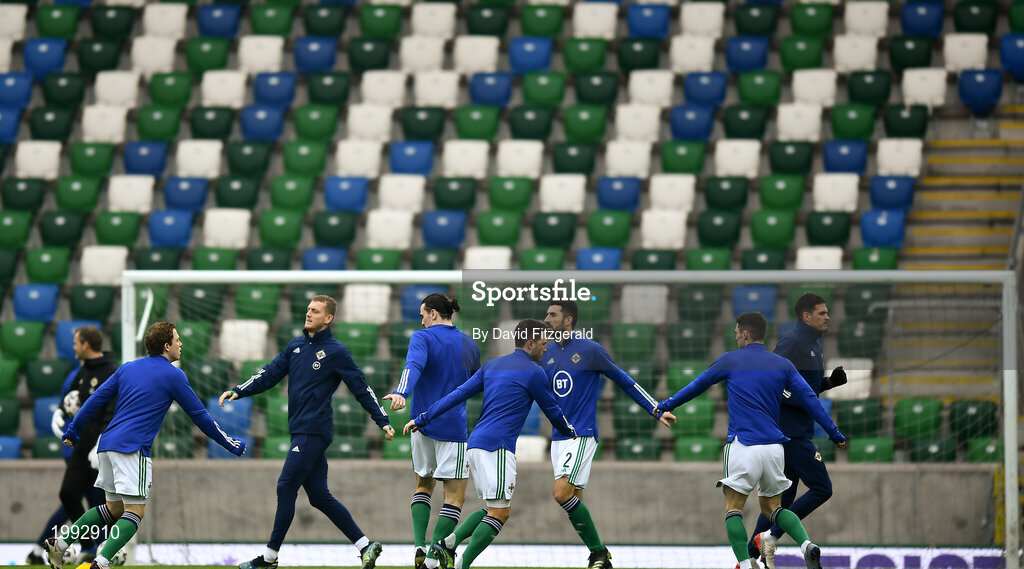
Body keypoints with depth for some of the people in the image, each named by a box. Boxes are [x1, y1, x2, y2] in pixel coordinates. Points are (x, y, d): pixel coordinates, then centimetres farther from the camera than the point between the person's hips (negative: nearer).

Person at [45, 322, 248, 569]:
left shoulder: (127, 368, 16)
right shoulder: (173, 375, -1)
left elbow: (95, 400, 14)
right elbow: (199, 415, 4)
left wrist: (73, 432, 22)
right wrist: (231, 445, 14)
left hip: (107, 445, 7)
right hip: (133, 447, -7)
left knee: (114, 507, 18)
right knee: (135, 510, -7)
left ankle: (60, 542, 11)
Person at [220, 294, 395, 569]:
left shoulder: (336, 352, -5)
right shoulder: (295, 347, 15)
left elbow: (361, 388, -1)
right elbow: (270, 374, 14)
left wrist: (383, 421, -1)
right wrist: (238, 392, 2)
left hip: (314, 431, -8)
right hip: (300, 430, 8)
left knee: (286, 488, -10)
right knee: (319, 496, 8)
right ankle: (365, 545, 11)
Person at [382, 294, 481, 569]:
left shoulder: (423, 338, -3)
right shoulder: (469, 345, 8)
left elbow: (414, 366, -24)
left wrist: (401, 393, -40)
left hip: (423, 423, 0)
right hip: (454, 427, 0)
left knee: (423, 485, 20)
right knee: (455, 497, 0)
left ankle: (419, 545, 4)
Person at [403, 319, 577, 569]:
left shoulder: (492, 365, 17)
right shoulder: (533, 372, -2)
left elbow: (458, 394, 12)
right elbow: (552, 410, 9)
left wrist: (423, 419, 14)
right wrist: (570, 433, 28)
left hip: (475, 444, 8)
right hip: (497, 446, -8)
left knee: (494, 509, 16)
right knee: (499, 513, -6)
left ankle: (448, 543, -1)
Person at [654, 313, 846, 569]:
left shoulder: (730, 360, 3)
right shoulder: (783, 365, 10)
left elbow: (696, 386, 15)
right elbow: (809, 399, 6)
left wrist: (666, 405, 29)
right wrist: (834, 433, 12)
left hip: (743, 447, -4)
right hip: (774, 447, 4)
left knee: (733, 508, 4)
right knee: (772, 507, 16)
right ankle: (807, 545, -9)